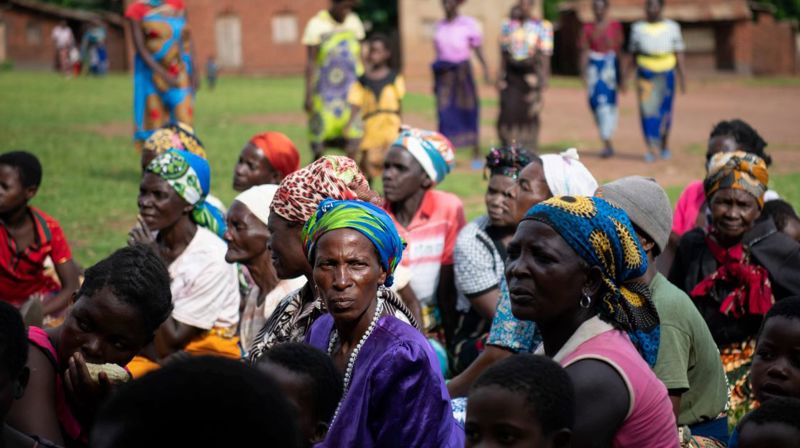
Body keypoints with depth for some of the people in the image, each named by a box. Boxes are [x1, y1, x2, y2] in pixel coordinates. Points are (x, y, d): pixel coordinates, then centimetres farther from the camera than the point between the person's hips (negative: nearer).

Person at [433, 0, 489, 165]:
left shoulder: (469, 24, -3)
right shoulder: (439, 26, 10)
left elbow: (477, 49, -2)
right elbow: (438, 52, 15)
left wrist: (485, 69, -13)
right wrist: (435, 80, 14)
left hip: (462, 71, -3)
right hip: (444, 73, 3)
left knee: (469, 111, 0)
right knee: (444, 113, -2)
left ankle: (476, 155, 9)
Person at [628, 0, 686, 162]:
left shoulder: (672, 27, 3)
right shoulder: (638, 28, 5)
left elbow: (678, 53, 4)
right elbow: (634, 53, 12)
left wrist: (682, 76, -1)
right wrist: (635, 76, 13)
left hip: (666, 74, 0)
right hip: (645, 74, 0)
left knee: (664, 111, 5)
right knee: (647, 109, -9)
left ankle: (664, 144, 26)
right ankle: (652, 148, -11)